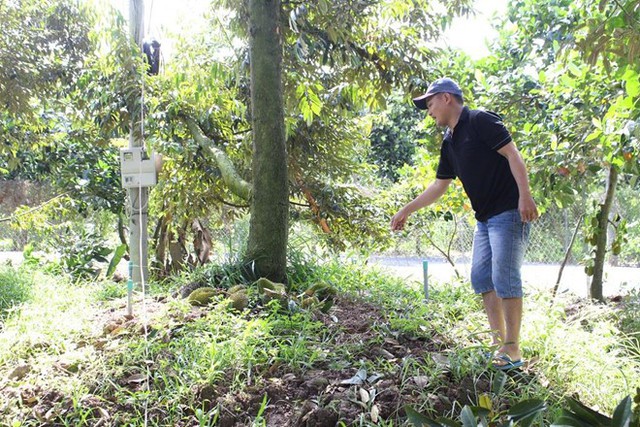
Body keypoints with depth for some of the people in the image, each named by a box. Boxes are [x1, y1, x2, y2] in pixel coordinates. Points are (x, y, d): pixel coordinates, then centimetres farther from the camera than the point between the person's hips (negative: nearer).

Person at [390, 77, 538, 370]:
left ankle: (512, 350, 0)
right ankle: (498, 342, 16)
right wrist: (407, 210, 21)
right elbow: (439, 186, 21)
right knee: (481, 278, 8)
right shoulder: (449, 142, 15)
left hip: (509, 212, -9)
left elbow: (513, 155, -16)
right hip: (485, 218, 9)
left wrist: (525, 196, -25)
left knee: (504, 278, -9)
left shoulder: (480, 121, -9)